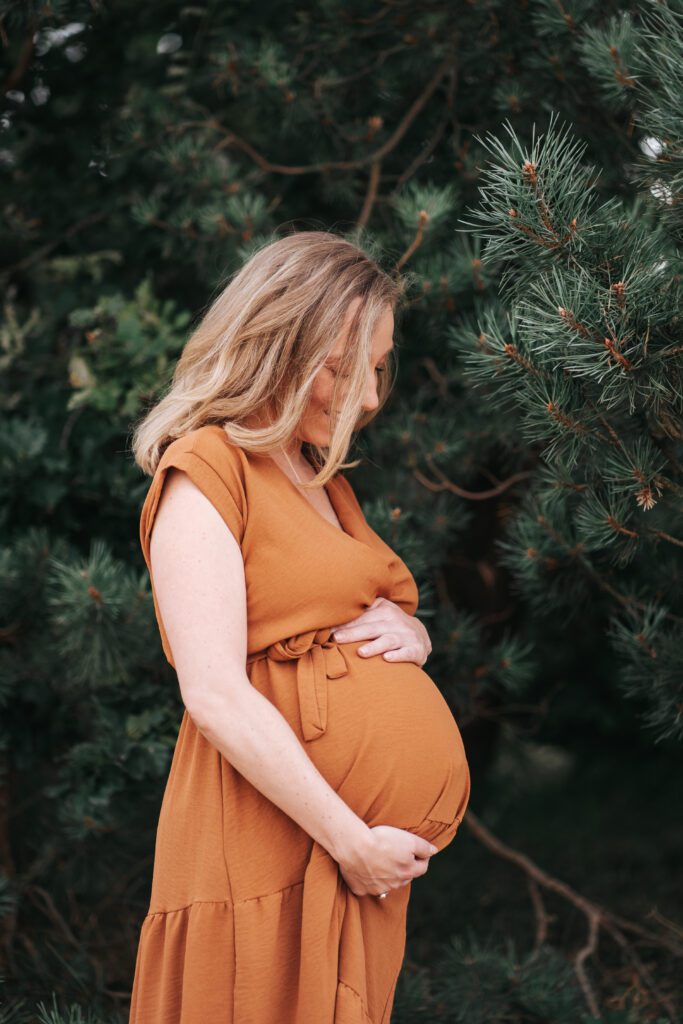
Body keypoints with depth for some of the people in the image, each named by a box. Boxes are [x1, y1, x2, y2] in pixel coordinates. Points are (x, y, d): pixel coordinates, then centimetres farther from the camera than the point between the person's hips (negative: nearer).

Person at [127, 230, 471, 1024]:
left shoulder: (323, 479, 18)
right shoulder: (205, 468, -8)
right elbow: (215, 697, -17)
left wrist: (410, 634, 4)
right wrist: (351, 840, -17)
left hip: (370, 855, 8)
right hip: (277, 840, -8)